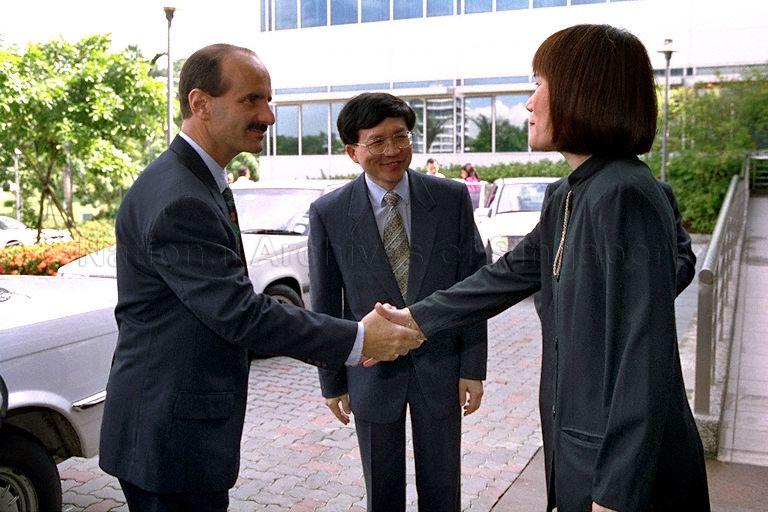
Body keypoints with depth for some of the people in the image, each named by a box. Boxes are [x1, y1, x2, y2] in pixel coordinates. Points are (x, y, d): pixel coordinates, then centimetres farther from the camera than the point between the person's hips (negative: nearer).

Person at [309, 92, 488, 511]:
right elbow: (325, 305, -2)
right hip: (372, 372, 0)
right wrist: (332, 382, 2)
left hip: (440, 367, 1)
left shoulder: (452, 198, -7)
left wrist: (473, 367, -4)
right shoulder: (329, 213, -8)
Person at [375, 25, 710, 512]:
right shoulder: (566, 198, 6)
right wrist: (415, 317, 18)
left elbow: (644, 358, -25)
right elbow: (510, 274, 16)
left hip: (626, 462, -8)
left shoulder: (625, 197, -23)